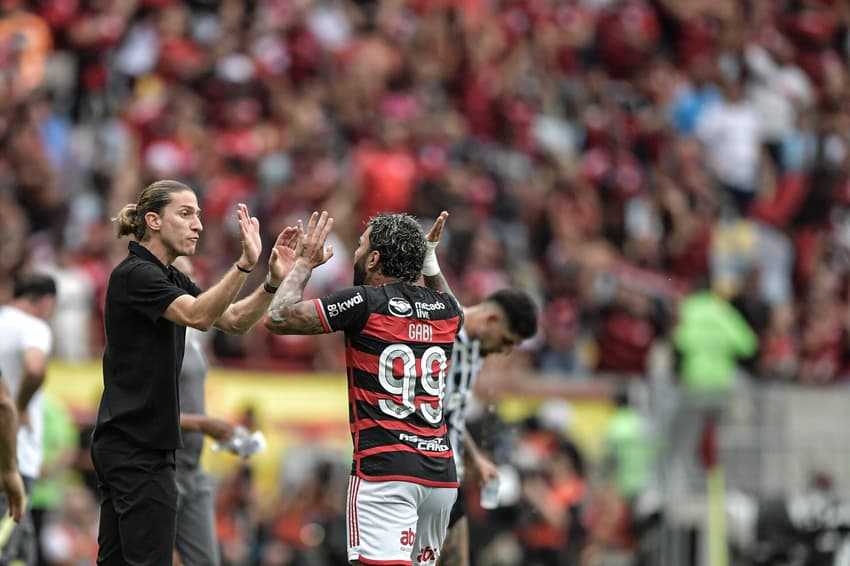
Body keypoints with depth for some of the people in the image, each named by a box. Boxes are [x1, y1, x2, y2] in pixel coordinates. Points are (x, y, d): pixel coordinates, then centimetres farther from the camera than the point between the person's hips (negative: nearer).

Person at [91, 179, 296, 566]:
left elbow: (235, 322, 10)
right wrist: (245, 264, -39)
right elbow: (198, 316, -29)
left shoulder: (171, 279, 15)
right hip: (137, 446, -10)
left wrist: (273, 282, -7)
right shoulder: (135, 275, -13)